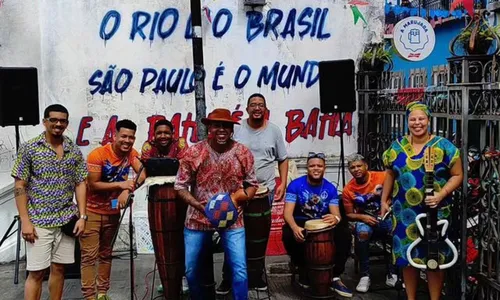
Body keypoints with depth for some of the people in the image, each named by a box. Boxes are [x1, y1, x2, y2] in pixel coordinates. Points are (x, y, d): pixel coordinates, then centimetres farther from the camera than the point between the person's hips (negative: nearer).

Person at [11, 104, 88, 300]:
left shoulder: (75, 151, 6)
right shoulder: (28, 149, -5)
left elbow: (80, 184, 8)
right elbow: (19, 186, -6)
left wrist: (82, 216, 0)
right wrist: (25, 221, -11)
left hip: (66, 221, 4)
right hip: (39, 221, -3)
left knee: (59, 268, 11)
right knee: (36, 272, 0)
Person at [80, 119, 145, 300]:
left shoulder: (131, 153, -4)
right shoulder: (98, 155, -20)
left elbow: (143, 174, -17)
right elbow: (93, 185, -20)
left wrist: (127, 191, -31)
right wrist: (120, 184, -25)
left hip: (112, 212, 6)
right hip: (91, 211, -5)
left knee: (106, 254, 14)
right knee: (90, 256, -6)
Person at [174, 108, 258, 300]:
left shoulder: (243, 153, -7)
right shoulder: (193, 153, -10)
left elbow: (252, 185, 4)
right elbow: (180, 186, -4)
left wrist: (238, 198, -16)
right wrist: (198, 205, -19)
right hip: (198, 218, 0)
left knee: (240, 271, -4)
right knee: (192, 270, 10)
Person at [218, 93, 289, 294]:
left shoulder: (274, 131, 2)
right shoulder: (237, 129, -1)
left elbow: (283, 160, 8)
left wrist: (283, 183, -2)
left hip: (265, 190, 1)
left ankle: (256, 276, 25)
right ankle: (228, 278, 11)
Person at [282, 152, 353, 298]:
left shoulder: (330, 188, -2)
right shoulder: (295, 185, -11)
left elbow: (336, 214, -10)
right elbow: (288, 212, -20)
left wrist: (335, 218, -38)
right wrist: (295, 227, -43)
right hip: (300, 223, -2)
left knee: (344, 233, -24)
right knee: (289, 235, -35)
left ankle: (335, 277, -11)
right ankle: (304, 273, -10)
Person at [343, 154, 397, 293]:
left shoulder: (382, 177, -9)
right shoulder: (348, 190, -4)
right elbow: (349, 214, 4)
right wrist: (362, 217, -16)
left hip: (387, 217, 0)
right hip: (365, 220, 1)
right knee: (362, 232, -35)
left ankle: (392, 273, -16)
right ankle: (365, 275, -23)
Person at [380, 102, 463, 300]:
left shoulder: (443, 146, -5)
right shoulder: (397, 146, 5)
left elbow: (457, 175, -4)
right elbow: (390, 175, 14)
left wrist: (441, 194, -17)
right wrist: (384, 200, 12)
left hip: (435, 212, -3)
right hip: (405, 212, 3)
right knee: (407, 255, 9)